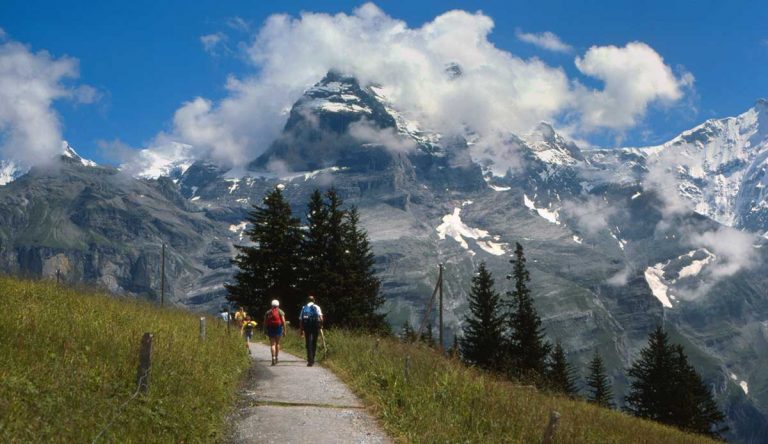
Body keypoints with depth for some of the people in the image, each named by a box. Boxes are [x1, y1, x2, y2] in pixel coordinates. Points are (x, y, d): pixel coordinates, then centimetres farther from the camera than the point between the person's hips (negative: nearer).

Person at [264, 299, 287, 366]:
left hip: (270, 329, 1)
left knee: (272, 344, -3)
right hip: (278, 328, 0)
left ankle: (273, 358, -17)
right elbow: (283, 321, -4)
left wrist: (266, 330, 12)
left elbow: (265, 322, 7)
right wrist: (284, 330, -1)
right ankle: (276, 358, 18)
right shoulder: (280, 312, 3)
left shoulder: (267, 312, 10)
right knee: (277, 343, 16)